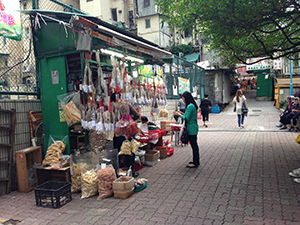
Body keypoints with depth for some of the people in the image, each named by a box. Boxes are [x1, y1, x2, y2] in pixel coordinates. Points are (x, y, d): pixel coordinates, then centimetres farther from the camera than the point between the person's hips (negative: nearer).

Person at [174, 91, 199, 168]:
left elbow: (187, 119, -20)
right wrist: (182, 113, 15)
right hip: (194, 128, 10)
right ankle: (196, 161, 27)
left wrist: (179, 114, -9)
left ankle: (195, 163, 6)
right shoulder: (193, 105, 12)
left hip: (191, 129, -10)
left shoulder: (190, 106, -18)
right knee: (194, 145, 17)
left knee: (194, 145, -2)